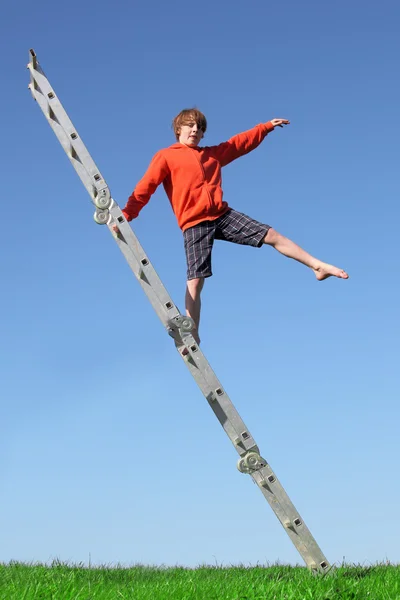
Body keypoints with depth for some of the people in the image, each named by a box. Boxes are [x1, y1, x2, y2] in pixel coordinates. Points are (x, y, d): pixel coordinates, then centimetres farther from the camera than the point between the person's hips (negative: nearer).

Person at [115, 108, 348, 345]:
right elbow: (145, 187, -4)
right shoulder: (166, 157, 4)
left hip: (223, 215, 5)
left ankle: (317, 265, 13)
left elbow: (241, 142, 31)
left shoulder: (212, 154, 19)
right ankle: (192, 335, -3)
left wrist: (267, 126, 34)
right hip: (194, 225, -5)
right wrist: (126, 214, -13)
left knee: (271, 235, 2)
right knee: (195, 280, -10)